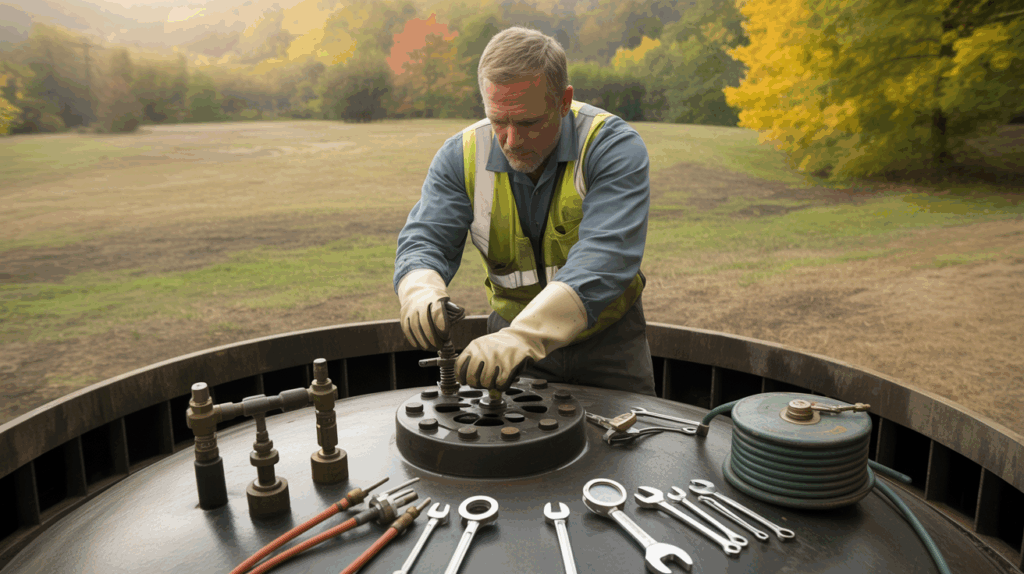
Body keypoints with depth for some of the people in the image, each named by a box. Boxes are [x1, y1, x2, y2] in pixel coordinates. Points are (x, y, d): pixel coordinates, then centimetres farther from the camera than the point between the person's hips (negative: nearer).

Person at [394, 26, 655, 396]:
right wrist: (421, 293, -37)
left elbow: (604, 258, -34)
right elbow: (424, 240, -12)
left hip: (608, 338, -1)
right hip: (513, 331, 2)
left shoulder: (614, 147, -21)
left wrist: (523, 336, -48)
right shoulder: (461, 157, -8)